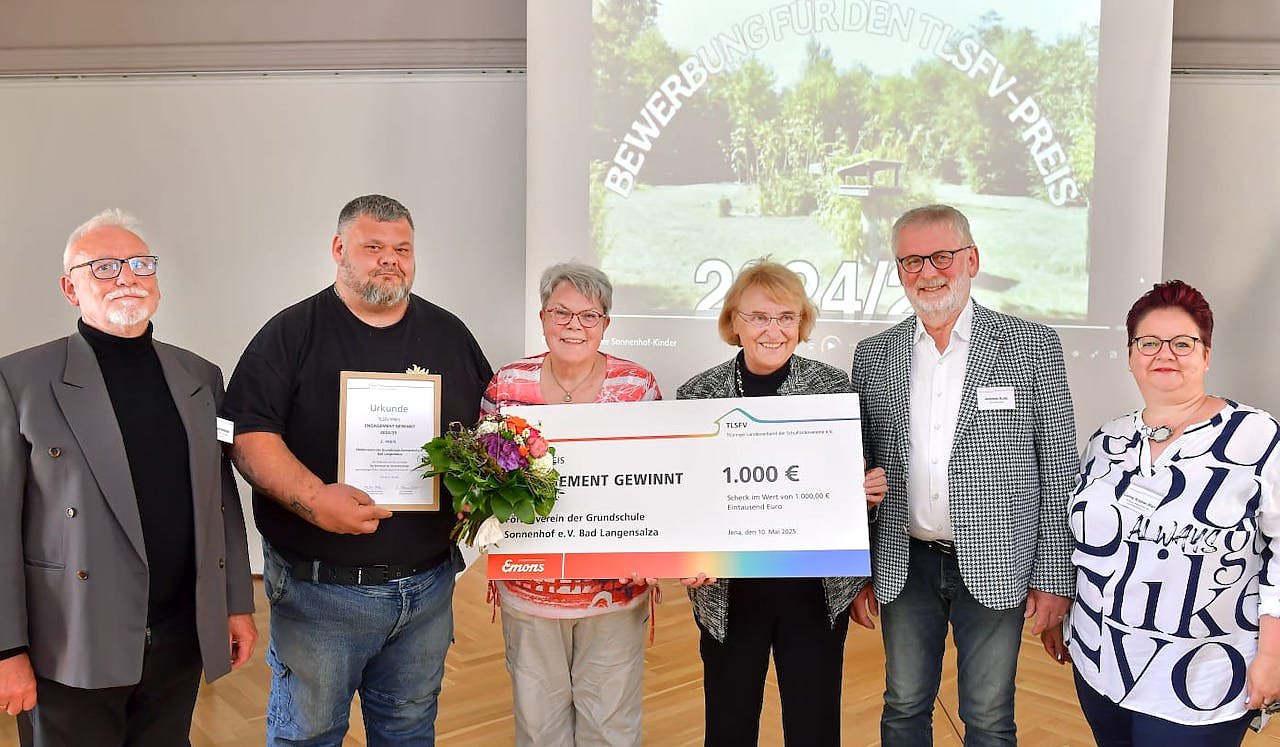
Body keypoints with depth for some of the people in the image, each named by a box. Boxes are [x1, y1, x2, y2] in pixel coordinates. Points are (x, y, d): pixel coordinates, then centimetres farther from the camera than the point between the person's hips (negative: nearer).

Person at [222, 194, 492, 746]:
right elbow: (249, 435, -12)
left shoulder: (450, 335, 8)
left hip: (430, 586, 4)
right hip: (320, 590, -3)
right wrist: (312, 498, -26)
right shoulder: (292, 334, -5)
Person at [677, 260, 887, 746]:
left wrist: (869, 491, -15)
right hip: (727, 592, 1)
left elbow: (860, 481, 6)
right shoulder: (697, 395, -3)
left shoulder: (835, 387, -4)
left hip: (818, 590, 0)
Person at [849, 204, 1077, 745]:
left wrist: (1053, 577, -5)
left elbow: (1058, 471, -3)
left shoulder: (1033, 346, -4)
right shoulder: (873, 355, 4)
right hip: (903, 570, 2)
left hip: (996, 568, -2)